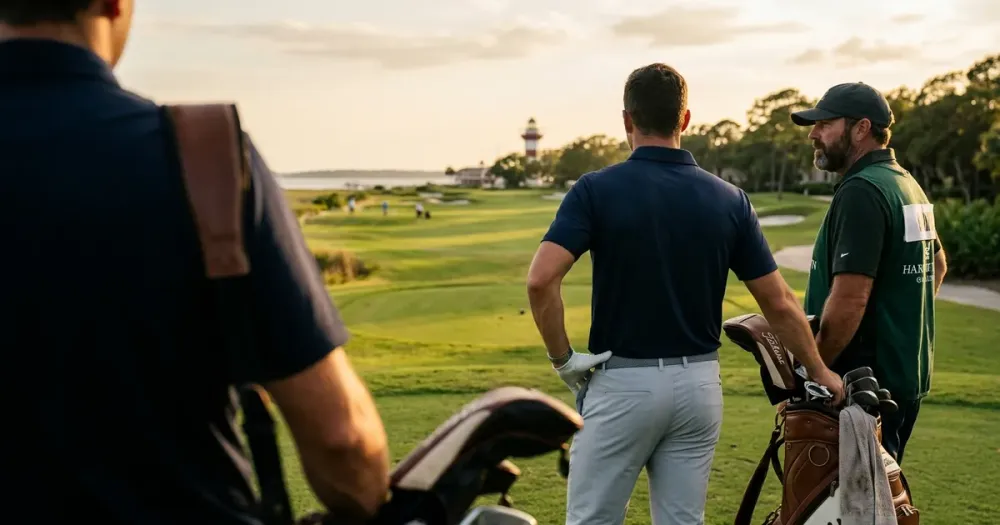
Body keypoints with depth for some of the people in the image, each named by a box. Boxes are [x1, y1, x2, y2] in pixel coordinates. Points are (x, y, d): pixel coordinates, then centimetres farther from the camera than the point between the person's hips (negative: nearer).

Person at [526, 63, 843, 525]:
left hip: (622, 382, -3)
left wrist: (562, 358, -9)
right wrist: (820, 373, 15)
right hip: (699, 382, 4)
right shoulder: (728, 199, 0)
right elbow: (779, 303, 3)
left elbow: (541, 280, -22)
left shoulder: (596, 189, -10)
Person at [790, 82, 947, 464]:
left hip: (866, 383, -10)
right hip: (907, 376, 10)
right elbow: (938, 264, 27)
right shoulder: (908, 183, 13)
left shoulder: (862, 191, -18)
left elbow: (850, 299, -24)